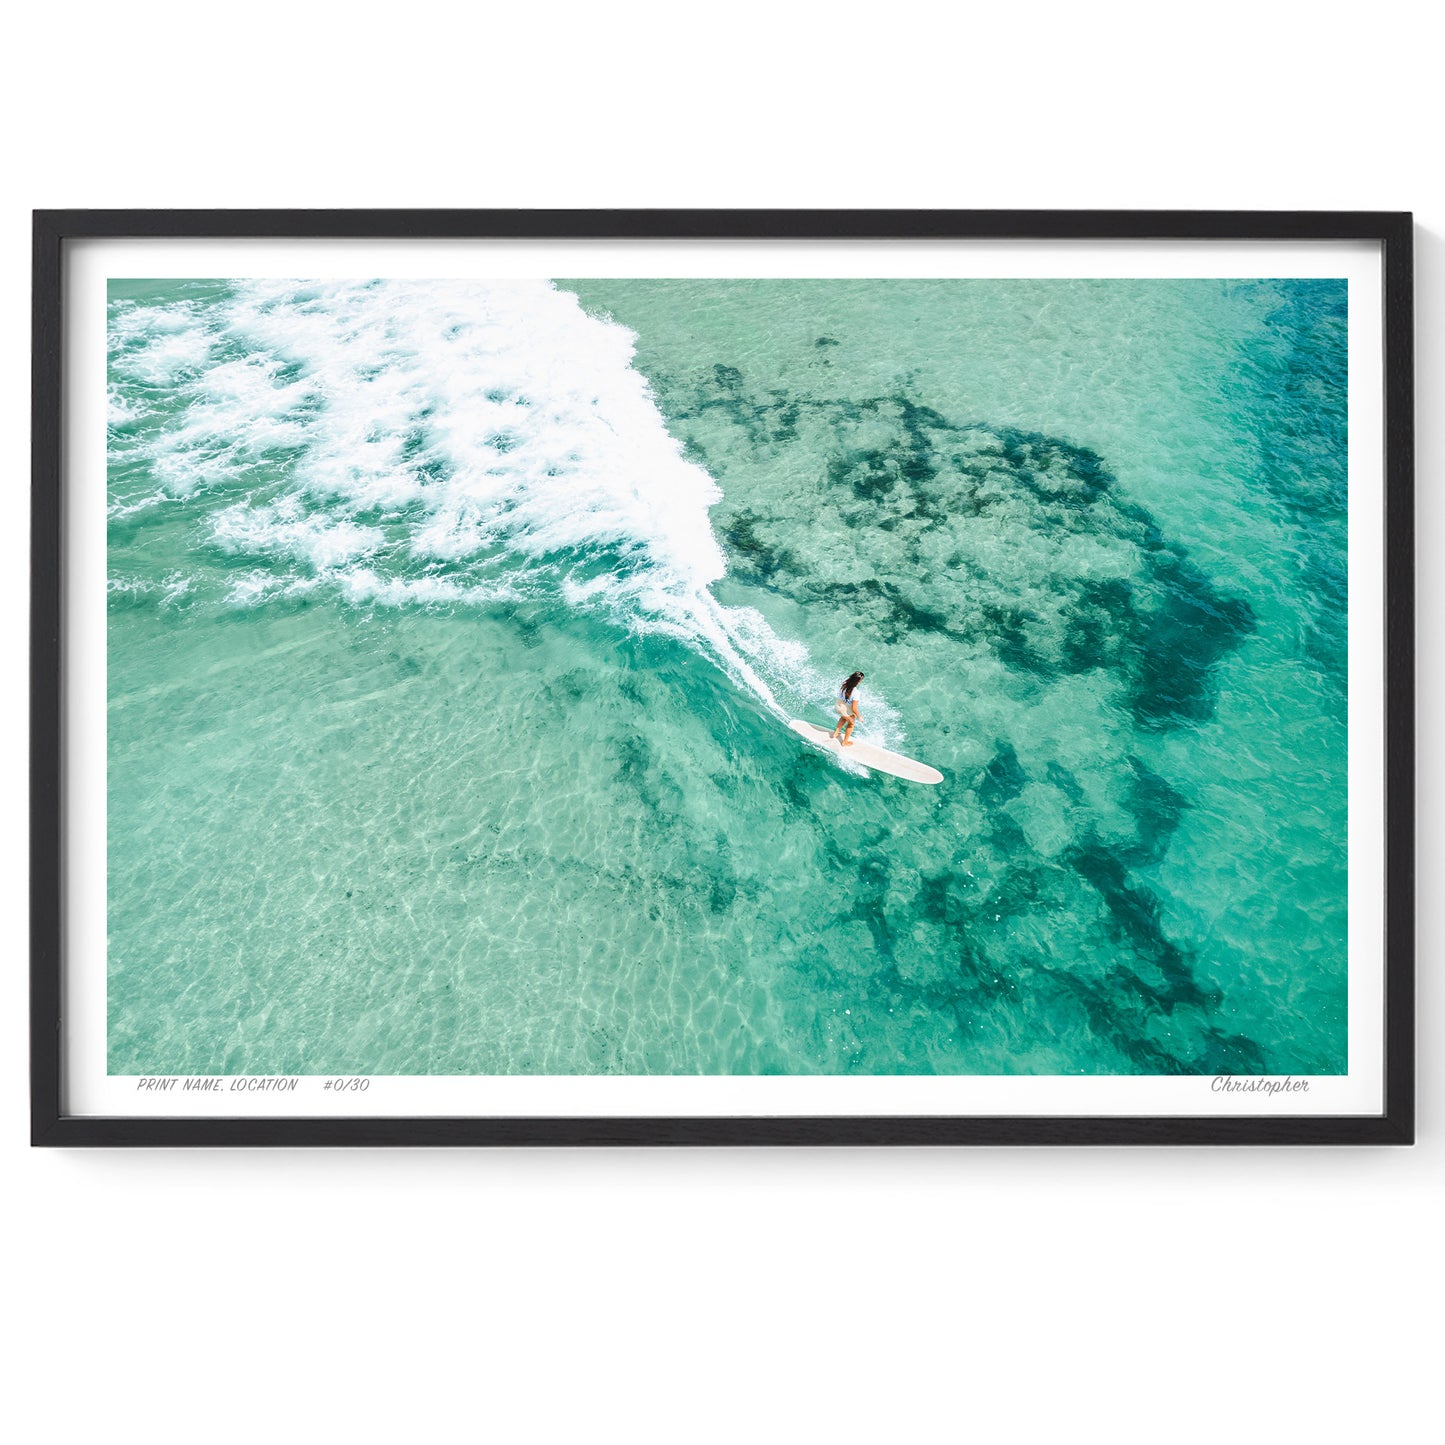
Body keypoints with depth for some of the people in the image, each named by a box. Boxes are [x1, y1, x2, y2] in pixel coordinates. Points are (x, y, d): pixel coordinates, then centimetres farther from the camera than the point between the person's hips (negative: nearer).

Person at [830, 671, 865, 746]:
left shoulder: (845, 681, -20)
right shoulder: (855, 692, -36)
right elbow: (854, 709, -29)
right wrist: (859, 717, -12)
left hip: (837, 704, 5)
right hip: (846, 710, -5)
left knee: (844, 717, 40)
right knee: (851, 724, 27)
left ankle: (836, 733, 53)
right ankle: (845, 742, 44)